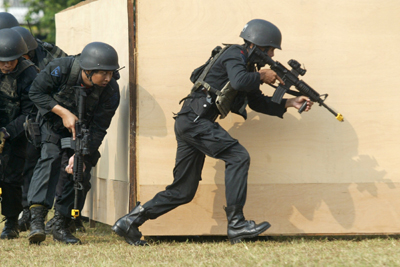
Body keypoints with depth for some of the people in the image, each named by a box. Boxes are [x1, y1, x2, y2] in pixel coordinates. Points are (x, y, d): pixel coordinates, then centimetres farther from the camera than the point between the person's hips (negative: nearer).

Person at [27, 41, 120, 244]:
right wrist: (64, 113, -28)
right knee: (50, 159, -23)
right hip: (54, 123, -2)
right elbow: (35, 92, -19)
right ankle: (37, 217, -33)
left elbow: (98, 129, -22)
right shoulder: (61, 69, -31)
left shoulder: (111, 90, -25)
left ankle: (61, 226, 3)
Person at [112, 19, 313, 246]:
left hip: (189, 124, 10)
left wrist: (289, 103, 15)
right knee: (238, 157, -16)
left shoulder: (247, 65, 22)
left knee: (183, 192, 8)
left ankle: (129, 222, 10)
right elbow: (239, 81, -27)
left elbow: (258, 102, 25)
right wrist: (262, 76, -10)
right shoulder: (235, 55, -6)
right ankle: (236, 223, -18)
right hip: (195, 119, -10)